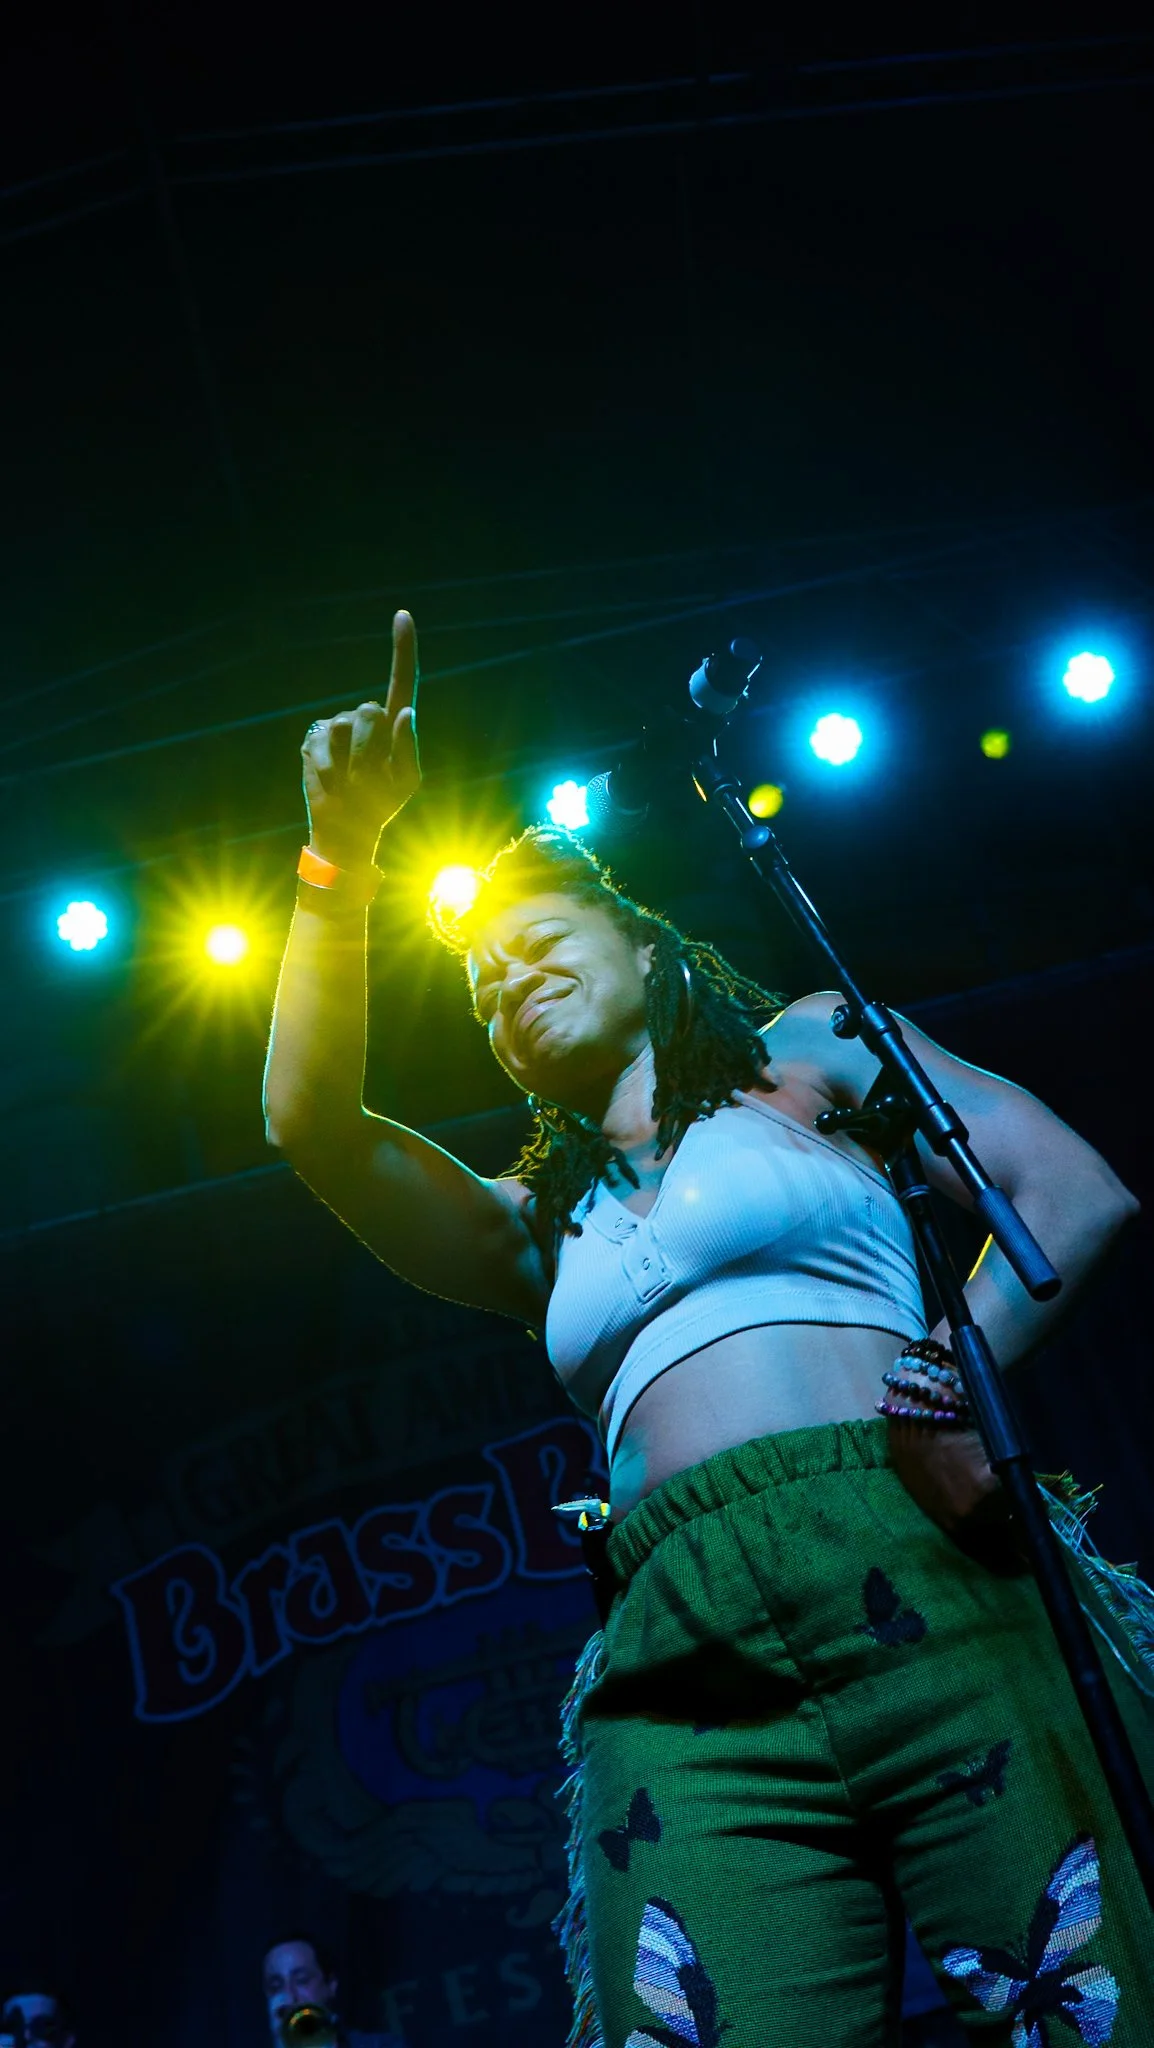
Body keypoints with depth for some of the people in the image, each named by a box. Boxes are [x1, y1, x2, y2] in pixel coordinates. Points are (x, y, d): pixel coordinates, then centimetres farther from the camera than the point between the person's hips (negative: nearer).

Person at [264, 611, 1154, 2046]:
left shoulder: (802, 1048, 20)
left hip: (922, 1603, -2)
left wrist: (950, 1385, -6)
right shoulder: (539, 1228, 27)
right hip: (690, 1705, 3)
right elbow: (310, 1122, 15)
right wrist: (341, 856, 9)